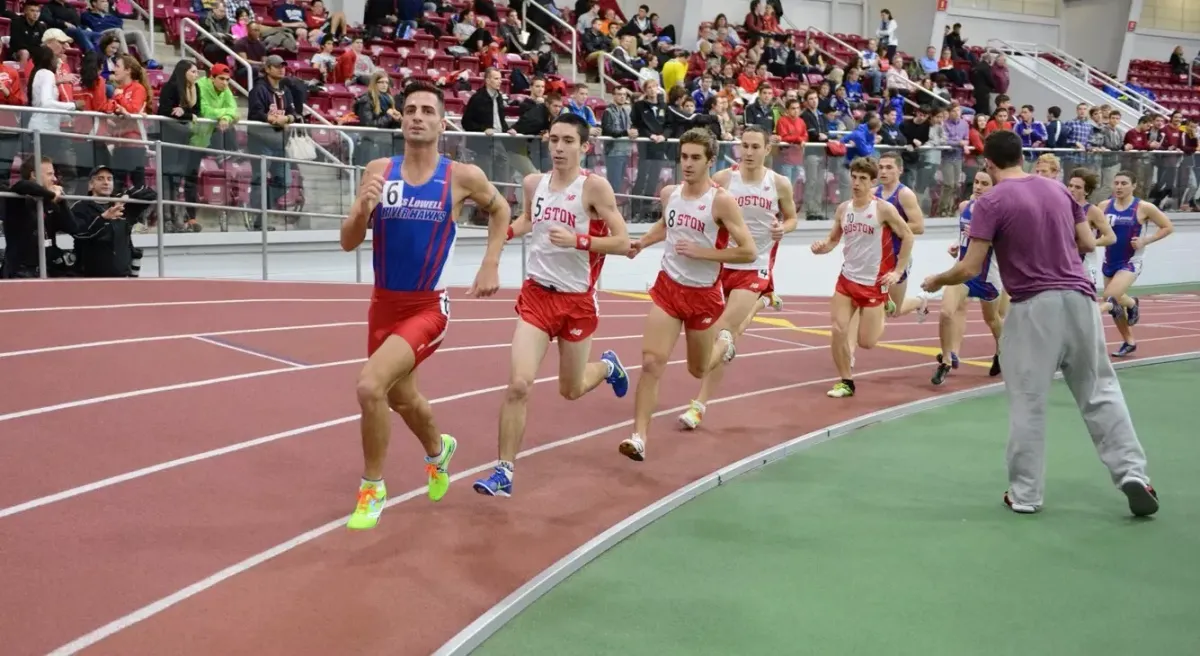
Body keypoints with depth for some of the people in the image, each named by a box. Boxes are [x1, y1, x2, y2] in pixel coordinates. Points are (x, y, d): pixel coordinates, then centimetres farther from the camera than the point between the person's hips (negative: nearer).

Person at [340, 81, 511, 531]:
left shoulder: (462, 176, -9)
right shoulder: (378, 171, -3)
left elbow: (500, 210, 11)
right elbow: (348, 243, -4)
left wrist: (491, 265, 2)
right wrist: (363, 208, -23)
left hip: (427, 307, -4)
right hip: (383, 304, 5)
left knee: (370, 387, -23)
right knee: (401, 397, 22)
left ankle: (373, 488, -2)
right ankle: (438, 451, 54)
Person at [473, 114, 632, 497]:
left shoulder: (595, 186, -13)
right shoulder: (534, 183, 1)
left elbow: (622, 243, -15)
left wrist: (576, 240, -27)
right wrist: (504, 232, 3)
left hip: (577, 300, -2)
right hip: (537, 294, 2)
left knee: (570, 391, 15)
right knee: (518, 384, -13)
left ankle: (607, 366, 50)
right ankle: (504, 473, -2)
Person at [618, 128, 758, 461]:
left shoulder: (722, 201, -16)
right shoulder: (668, 193, 1)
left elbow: (749, 252, -18)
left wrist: (701, 252, -22)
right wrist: (642, 242, 7)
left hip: (703, 294, -3)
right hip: (667, 287, 3)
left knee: (698, 370, 16)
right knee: (651, 362, -11)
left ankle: (722, 339, 50)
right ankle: (639, 437, -9)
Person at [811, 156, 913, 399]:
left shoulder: (884, 208, -13)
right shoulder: (843, 209, 1)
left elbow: (908, 236, -5)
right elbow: (834, 239, 12)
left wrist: (898, 272, -9)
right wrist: (821, 246, -12)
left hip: (874, 282, -4)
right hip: (847, 278, 4)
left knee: (866, 342, 0)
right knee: (838, 331, -7)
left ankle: (883, 311, 33)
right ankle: (846, 381, 9)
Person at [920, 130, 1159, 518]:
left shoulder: (991, 202, -7)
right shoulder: (1058, 190, 10)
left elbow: (970, 269, -10)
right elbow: (1088, 244, 16)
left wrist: (936, 281, 8)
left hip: (1034, 308, -4)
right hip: (1079, 299, 5)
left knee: (1027, 405, 4)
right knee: (1101, 392, 12)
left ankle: (1025, 494, 11)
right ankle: (1133, 474, 8)